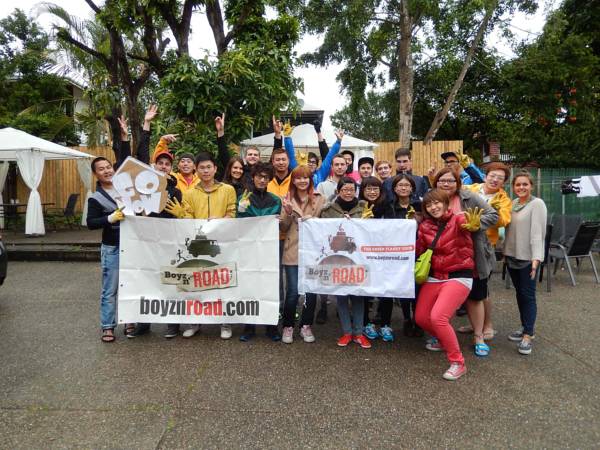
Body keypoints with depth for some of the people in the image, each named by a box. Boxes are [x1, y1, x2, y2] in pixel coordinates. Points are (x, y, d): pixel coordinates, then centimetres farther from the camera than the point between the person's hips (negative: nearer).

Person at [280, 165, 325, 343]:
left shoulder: (319, 199, 4)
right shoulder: (288, 199, 6)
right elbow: (283, 228, 3)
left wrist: (313, 221, -14)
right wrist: (287, 213, -15)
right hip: (293, 252, 0)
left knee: (311, 290, 5)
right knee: (293, 291, -1)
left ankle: (306, 326, 23)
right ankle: (288, 326, 18)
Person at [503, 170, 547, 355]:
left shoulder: (537, 204, -9)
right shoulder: (512, 203, 11)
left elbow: (537, 232, -17)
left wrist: (536, 257, -24)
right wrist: (505, 251, 14)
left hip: (528, 258, -7)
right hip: (512, 256, 7)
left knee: (528, 295, -3)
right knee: (519, 293, 14)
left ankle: (528, 336, 3)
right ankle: (526, 327, 27)